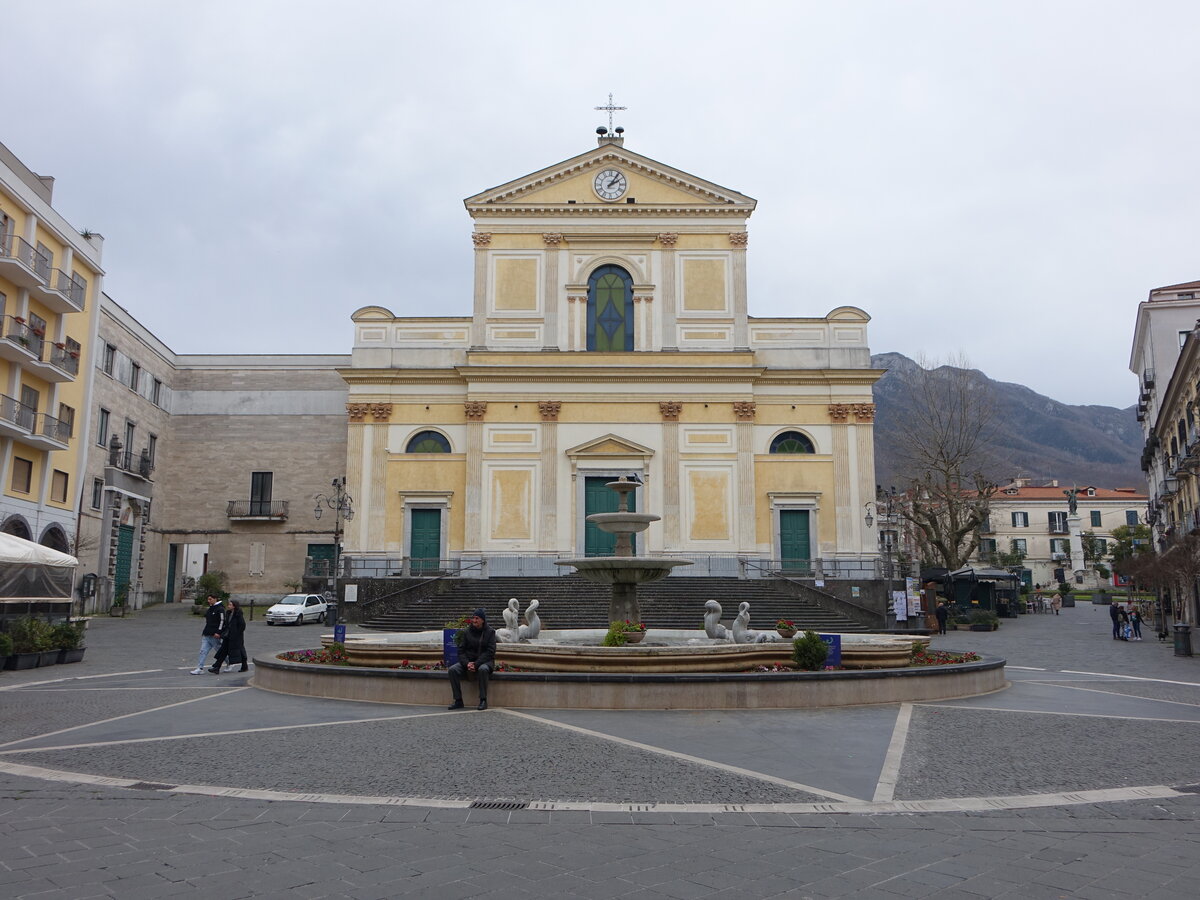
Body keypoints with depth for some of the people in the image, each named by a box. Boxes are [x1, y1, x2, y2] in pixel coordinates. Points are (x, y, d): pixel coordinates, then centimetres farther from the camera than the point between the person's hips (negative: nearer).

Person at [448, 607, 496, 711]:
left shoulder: (490, 632, -1)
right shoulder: (466, 632, 7)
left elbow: (490, 652, -9)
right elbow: (461, 650, 3)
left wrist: (476, 664, -20)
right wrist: (467, 663, -16)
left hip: (485, 661, -3)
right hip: (468, 660, 3)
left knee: (483, 669, -38)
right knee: (452, 670, -23)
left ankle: (483, 700, -26)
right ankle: (458, 700, -16)